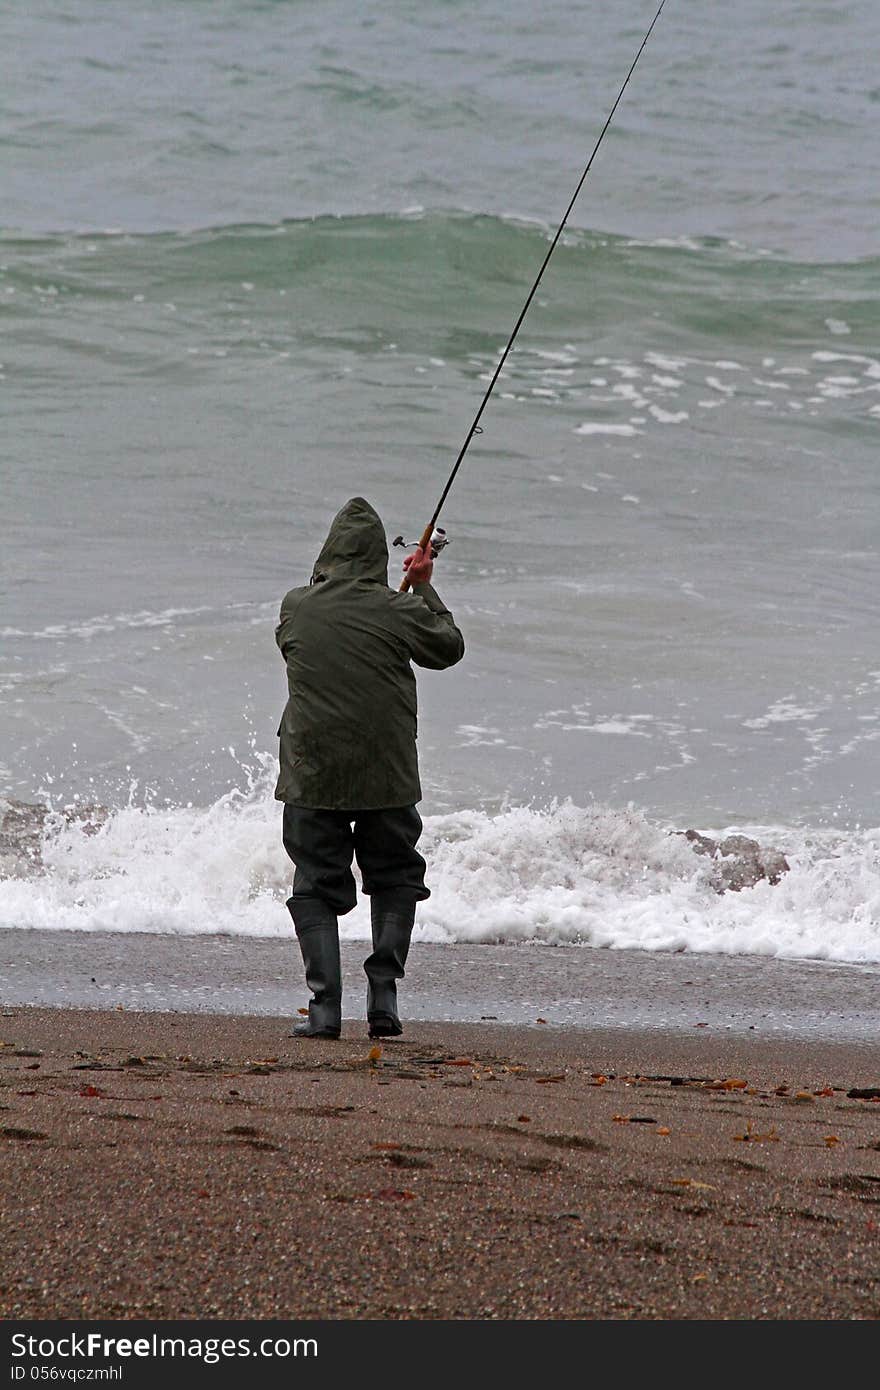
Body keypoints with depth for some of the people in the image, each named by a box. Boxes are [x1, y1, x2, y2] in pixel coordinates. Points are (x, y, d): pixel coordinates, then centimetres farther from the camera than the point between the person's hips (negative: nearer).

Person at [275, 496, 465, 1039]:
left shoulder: (296, 607, -3)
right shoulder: (398, 609, -8)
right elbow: (449, 648, 9)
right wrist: (425, 589, 21)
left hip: (312, 774, 1)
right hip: (387, 775, -1)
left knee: (317, 887, 7)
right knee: (394, 880, 17)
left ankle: (325, 1008, -2)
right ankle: (383, 995, 6)